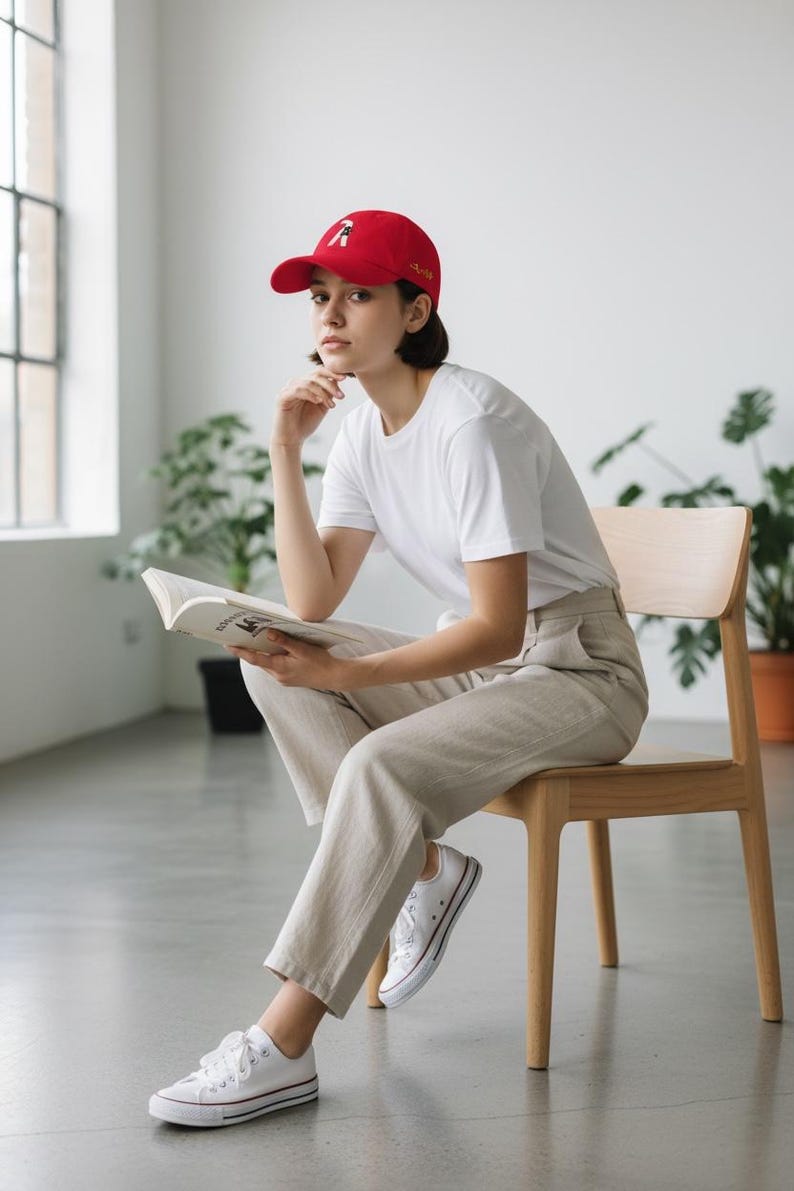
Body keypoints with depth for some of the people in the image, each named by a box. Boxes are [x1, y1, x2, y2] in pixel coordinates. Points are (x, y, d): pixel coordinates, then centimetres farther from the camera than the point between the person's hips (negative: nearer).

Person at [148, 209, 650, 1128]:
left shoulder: (472, 422, -20)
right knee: (272, 667, -6)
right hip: (478, 665, 8)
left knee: (383, 766, -31)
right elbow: (312, 604, -4)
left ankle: (282, 1046, -27)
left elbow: (497, 626, -24)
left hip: (578, 673, -8)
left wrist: (343, 675, -31)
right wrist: (285, 453, -10)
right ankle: (424, 870, -2)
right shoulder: (363, 434, 4)